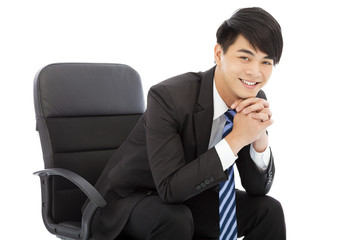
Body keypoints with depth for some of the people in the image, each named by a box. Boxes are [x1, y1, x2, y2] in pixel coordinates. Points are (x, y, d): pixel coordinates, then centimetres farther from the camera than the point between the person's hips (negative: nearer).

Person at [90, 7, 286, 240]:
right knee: (174, 219, -35)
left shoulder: (255, 101, -10)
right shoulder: (168, 97, -29)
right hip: (128, 202, -5)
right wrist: (236, 139, -35)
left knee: (268, 210, -9)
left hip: (189, 198, 6)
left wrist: (260, 138, -26)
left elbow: (258, 188, -6)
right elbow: (170, 188, -32)